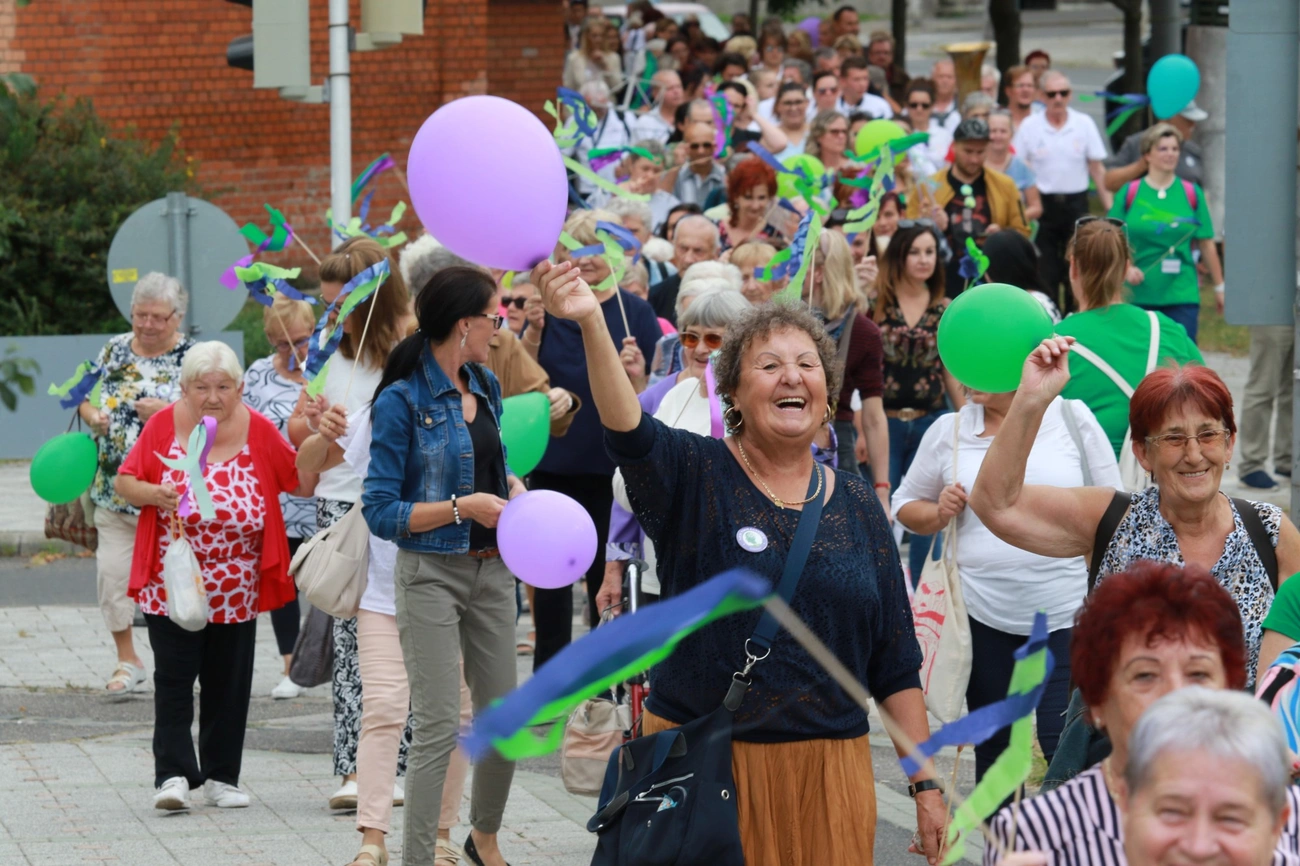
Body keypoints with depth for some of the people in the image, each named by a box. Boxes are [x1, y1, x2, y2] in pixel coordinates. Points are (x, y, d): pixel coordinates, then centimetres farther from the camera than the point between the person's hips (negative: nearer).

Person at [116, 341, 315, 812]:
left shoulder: (257, 430, -1)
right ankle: (173, 775, -4)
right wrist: (154, 494, -19)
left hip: (236, 590, 2)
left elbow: (302, 484, 5)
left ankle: (221, 777, 17)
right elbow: (124, 481, 0)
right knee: (173, 678, -5)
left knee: (228, 682, 8)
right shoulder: (164, 425, -5)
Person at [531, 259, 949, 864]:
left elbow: (896, 663, 9)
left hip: (828, 770, 3)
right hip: (702, 762, -3)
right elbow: (629, 432, -26)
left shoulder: (856, 506, 7)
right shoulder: (697, 478, -3)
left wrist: (925, 784, 4)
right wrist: (591, 323, -44)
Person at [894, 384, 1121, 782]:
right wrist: (939, 514, -7)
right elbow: (906, 504, 15)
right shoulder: (948, 431, 4)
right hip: (983, 619, 3)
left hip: (1067, 616, -3)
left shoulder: (1073, 418, -1)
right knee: (994, 748, 13)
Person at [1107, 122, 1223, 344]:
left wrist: (1219, 287, 11)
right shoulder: (1130, 193, 3)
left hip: (1182, 294, 0)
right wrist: (1126, 267, -12)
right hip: (1139, 294, 0)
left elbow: (1206, 244, 9)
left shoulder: (1192, 194, 4)